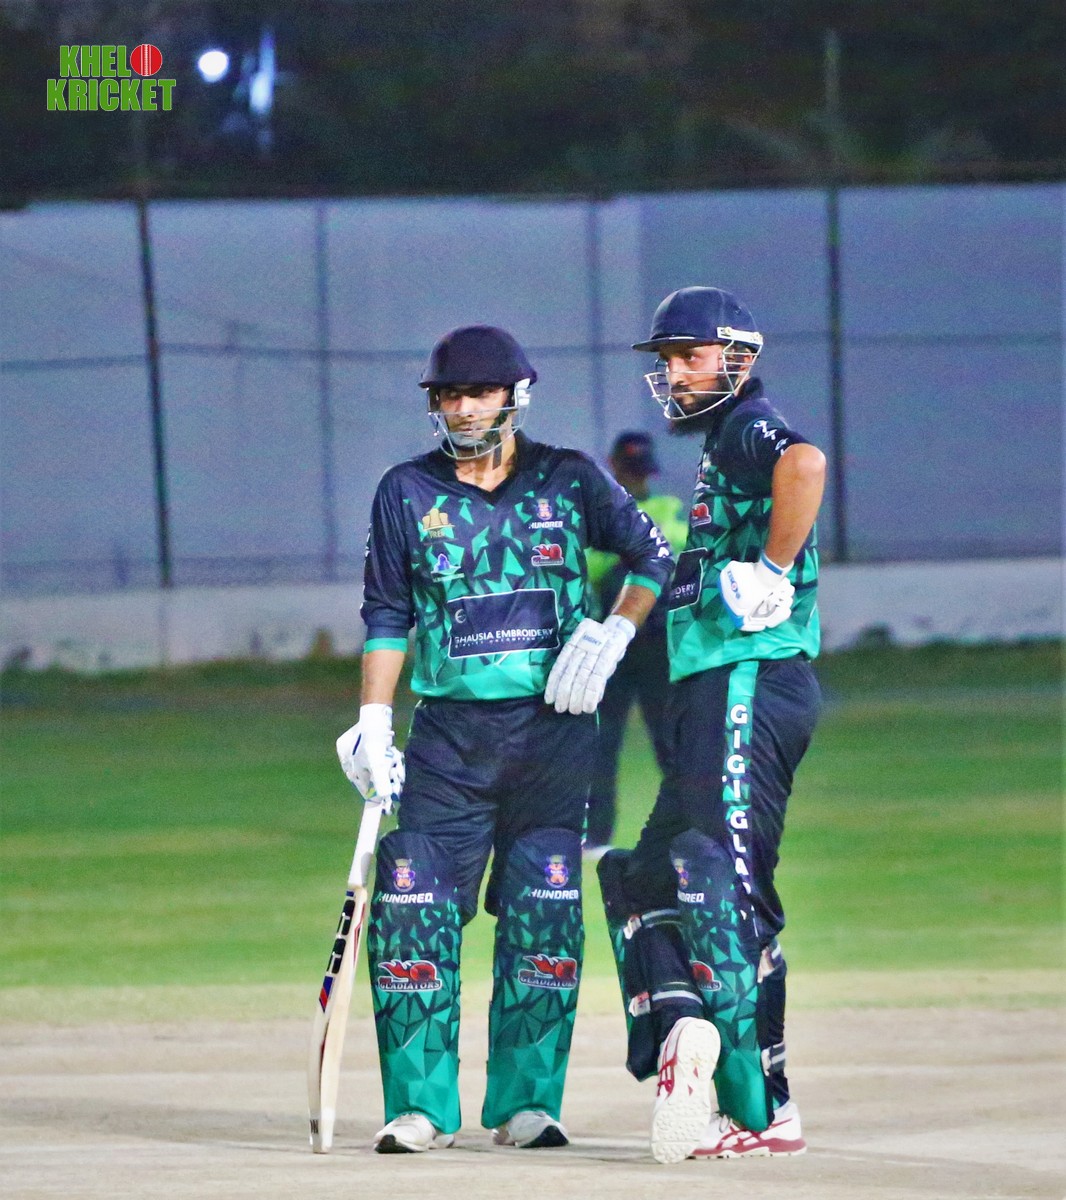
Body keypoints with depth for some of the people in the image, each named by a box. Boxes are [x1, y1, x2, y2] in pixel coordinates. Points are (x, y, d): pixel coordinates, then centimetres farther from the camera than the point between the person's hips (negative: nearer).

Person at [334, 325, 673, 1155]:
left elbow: (654, 556, 9)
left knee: (544, 916, -2)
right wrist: (374, 724, 0)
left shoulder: (569, 480, 3)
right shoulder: (407, 493, 6)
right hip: (447, 733, 1)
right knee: (414, 909, -8)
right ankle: (422, 1107, -1)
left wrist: (615, 633, -6)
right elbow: (387, 616, 8)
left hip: (552, 728, -1)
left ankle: (525, 1103, 6)